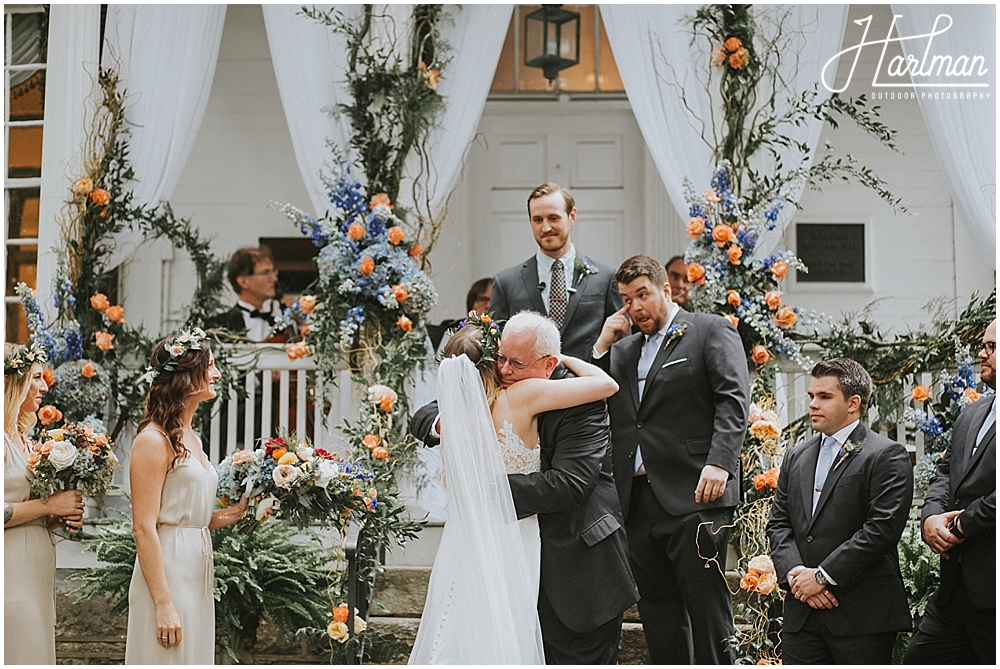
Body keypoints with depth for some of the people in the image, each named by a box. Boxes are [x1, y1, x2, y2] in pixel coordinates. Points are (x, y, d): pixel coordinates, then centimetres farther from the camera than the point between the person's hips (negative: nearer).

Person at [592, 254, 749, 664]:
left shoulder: (711, 331, 4)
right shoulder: (623, 350, 21)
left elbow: (733, 400, -8)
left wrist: (719, 463, -21)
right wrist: (603, 346, 8)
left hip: (694, 496, -6)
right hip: (639, 502, 6)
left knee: (707, 611, -4)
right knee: (658, 616, 10)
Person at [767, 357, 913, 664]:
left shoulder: (887, 455, -3)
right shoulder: (796, 458, 17)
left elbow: (882, 528, -13)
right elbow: (778, 523, 13)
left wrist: (823, 576, -14)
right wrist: (794, 573, -6)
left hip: (862, 616, -5)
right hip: (801, 614, 5)